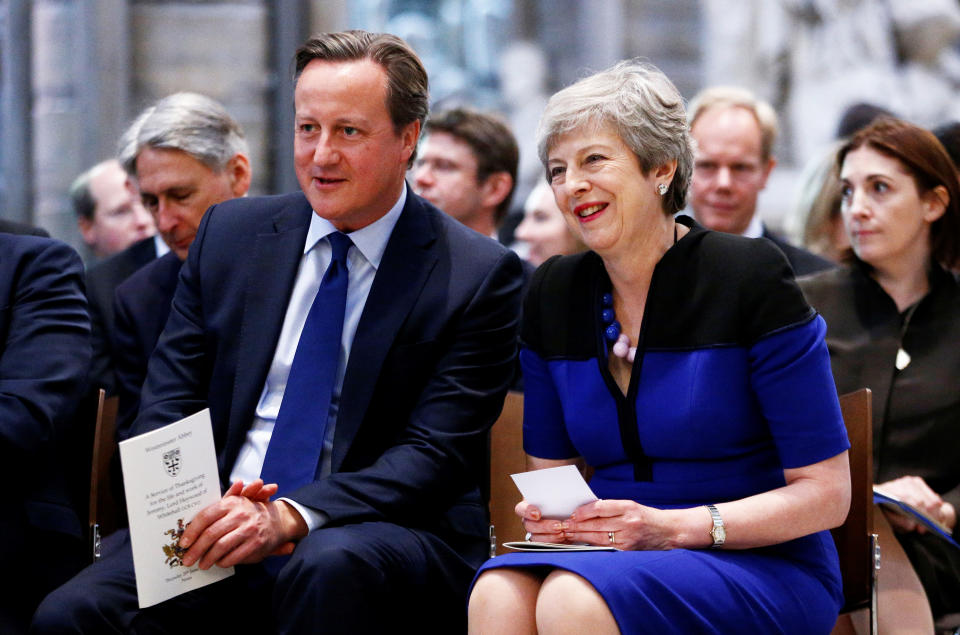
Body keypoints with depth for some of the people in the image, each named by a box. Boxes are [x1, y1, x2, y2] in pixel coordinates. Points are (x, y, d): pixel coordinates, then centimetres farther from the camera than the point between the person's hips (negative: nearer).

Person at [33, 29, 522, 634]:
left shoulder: (479, 275, -1)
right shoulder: (230, 233, 12)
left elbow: (435, 453, -9)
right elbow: (166, 406, 11)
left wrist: (291, 516, -24)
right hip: (218, 532, 3)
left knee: (330, 566, -39)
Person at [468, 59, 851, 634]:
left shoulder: (750, 277, -7)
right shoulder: (554, 294, 8)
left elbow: (826, 493, -8)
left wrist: (670, 527, -18)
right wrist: (546, 514, -7)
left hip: (764, 569, -4)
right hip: (613, 559, 4)